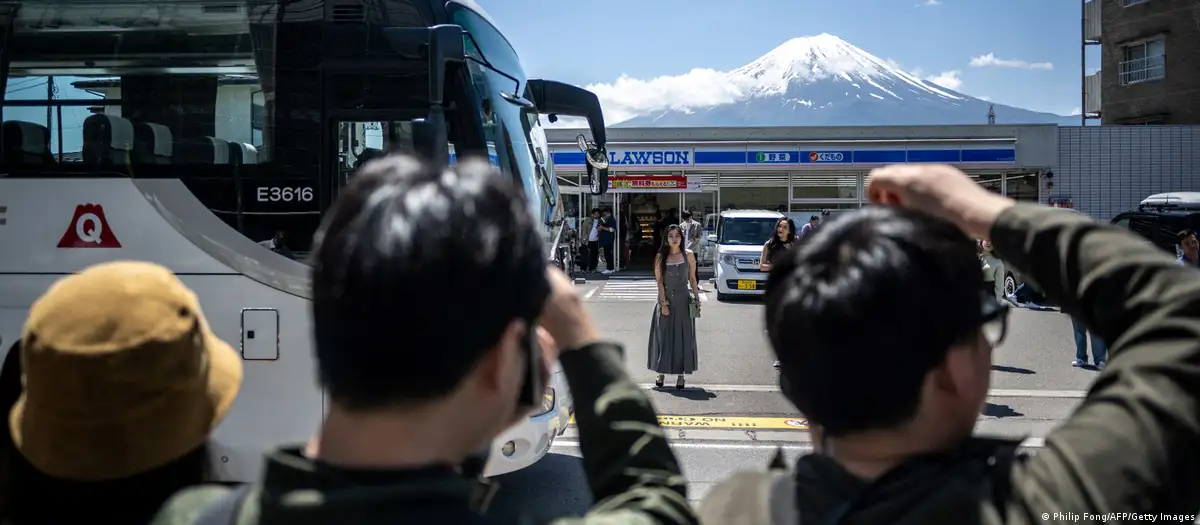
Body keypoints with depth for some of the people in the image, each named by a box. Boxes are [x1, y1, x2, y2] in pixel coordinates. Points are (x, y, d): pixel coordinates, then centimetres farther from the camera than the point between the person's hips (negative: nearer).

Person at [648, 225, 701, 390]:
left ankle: (680, 374, 11)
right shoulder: (660, 257, -2)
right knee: (663, 337, 5)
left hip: (683, 301, 0)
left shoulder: (688, 255, 1)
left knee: (683, 337, 4)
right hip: (666, 301, 0)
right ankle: (662, 373, 15)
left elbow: (692, 279, 7)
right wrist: (663, 303, -10)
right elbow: (659, 282, -4)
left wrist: (697, 298, 1)